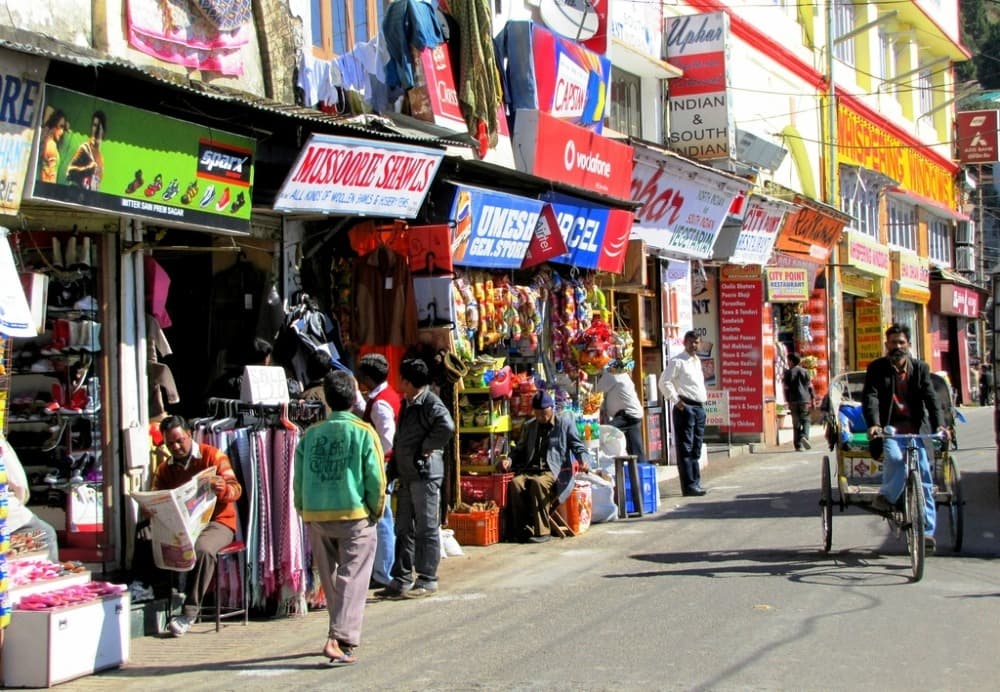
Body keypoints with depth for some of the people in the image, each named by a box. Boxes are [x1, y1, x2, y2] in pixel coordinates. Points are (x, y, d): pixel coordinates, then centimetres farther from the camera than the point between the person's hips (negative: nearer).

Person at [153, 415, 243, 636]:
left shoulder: (213, 456, 1)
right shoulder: (164, 469, 15)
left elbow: (236, 489, -7)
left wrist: (223, 489, -32)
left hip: (217, 521, -4)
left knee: (203, 549, -37)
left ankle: (189, 612, -31)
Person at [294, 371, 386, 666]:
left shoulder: (310, 434, 4)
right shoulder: (363, 432, -6)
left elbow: (299, 479, 4)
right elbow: (376, 478, -9)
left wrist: (305, 511, 15)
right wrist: (375, 511, 4)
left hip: (316, 517, 4)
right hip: (354, 515, -4)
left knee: (330, 579, 16)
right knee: (352, 578, -3)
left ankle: (344, 633, 27)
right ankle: (339, 640, -14)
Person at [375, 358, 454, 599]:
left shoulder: (431, 403, -13)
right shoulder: (406, 404, 16)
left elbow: (447, 426, -31)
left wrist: (427, 447, -19)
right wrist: (392, 471, 17)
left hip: (425, 474, -10)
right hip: (406, 476, 10)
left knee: (427, 529, -2)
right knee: (404, 529, 12)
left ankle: (427, 580, 4)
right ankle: (401, 579, 17)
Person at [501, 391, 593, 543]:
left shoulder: (565, 422, 11)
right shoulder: (529, 426, 23)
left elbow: (578, 446, 7)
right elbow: (520, 449, 26)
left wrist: (584, 460, -14)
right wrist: (509, 460, 4)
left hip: (554, 471, -4)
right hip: (529, 470, 4)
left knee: (538, 482, -38)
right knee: (516, 482, -31)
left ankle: (542, 531, -32)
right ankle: (523, 530, -26)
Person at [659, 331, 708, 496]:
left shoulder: (697, 361, 18)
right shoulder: (677, 361, -7)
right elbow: (664, 382, -13)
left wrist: (704, 397, 14)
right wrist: (676, 400, -15)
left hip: (699, 407, 9)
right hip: (685, 407, -8)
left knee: (696, 448, 11)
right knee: (685, 448, -7)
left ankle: (696, 483, 17)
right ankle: (689, 485, -9)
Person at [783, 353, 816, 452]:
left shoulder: (788, 373, 2)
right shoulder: (804, 371, 5)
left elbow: (786, 388, -1)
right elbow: (810, 386, 3)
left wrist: (788, 401, 4)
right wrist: (813, 399, 7)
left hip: (794, 402, 0)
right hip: (805, 400, 0)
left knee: (796, 424, 4)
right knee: (805, 421, 7)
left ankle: (798, 446, 3)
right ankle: (804, 436, -21)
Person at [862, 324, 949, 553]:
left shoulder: (920, 368, 8)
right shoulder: (876, 368, 3)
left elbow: (931, 397, -1)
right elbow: (870, 397, -9)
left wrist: (939, 424, -18)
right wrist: (873, 424, -27)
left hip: (916, 428, 2)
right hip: (889, 428, -2)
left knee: (923, 473, -7)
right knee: (895, 458, -31)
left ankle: (927, 530, -2)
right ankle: (886, 497, -4)